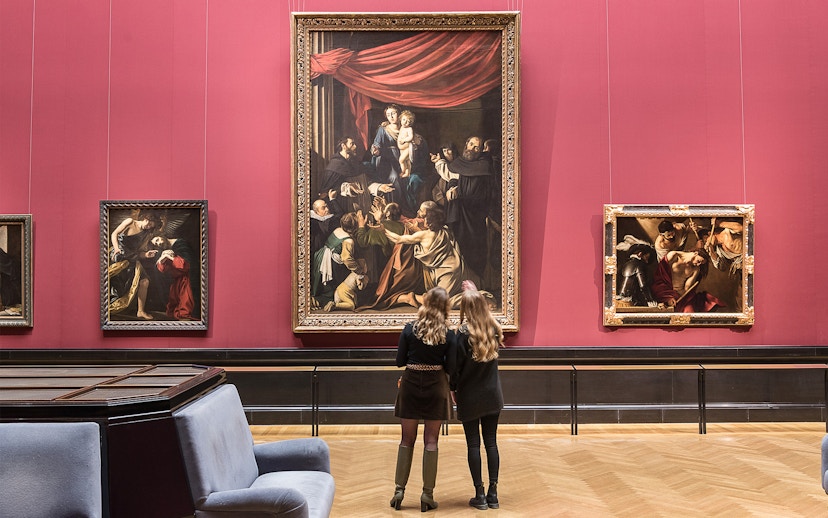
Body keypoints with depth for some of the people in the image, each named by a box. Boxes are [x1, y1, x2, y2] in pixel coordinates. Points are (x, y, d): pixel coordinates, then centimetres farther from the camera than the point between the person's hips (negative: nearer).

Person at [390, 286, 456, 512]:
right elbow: (449, 367, -7)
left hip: (411, 385, 1)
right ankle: (427, 494, 10)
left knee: (407, 440, 12)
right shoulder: (448, 334, -7)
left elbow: (400, 361, -4)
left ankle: (399, 489, 12)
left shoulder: (409, 329, -6)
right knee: (431, 441, 7)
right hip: (435, 389, 0)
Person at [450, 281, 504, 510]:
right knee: (491, 442, 10)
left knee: (473, 444, 4)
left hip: (470, 397, -4)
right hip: (492, 395, 4)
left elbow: (456, 364, -13)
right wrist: (475, 293, 27)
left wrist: (453, 388, 1)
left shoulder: (463, 333, -16)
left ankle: (480, 495, 8)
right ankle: (493, 493, 12)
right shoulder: (494, 330, -1)